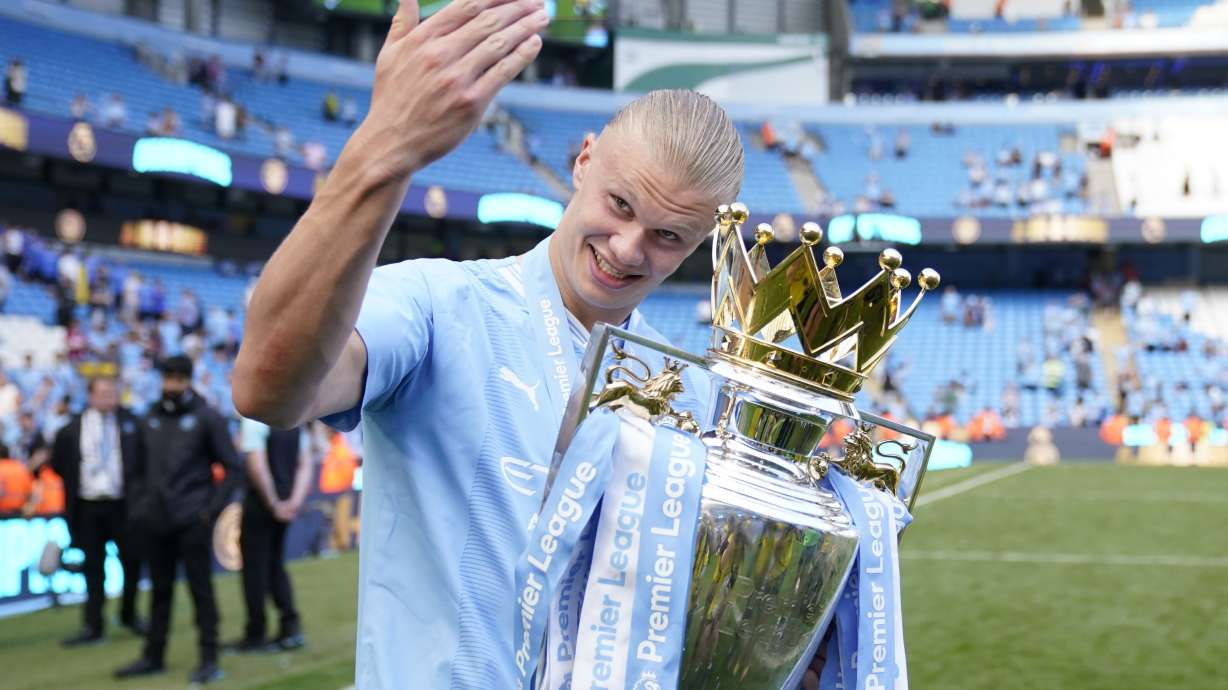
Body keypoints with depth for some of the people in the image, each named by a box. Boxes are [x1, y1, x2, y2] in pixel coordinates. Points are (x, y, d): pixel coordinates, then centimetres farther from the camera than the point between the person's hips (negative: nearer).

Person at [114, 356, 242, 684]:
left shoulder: (207, 418, -3)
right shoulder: (149, 421, 11)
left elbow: (232, 467, -5)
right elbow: (140, 468, 21)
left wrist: (213, 508, -12)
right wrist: (141, 504, 9)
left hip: (193, 520, -5)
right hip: (157, 521, 5)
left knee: (200, 588, -2)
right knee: (161, 589, 12)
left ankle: (209, 659, 3)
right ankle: (153, 656, 20)